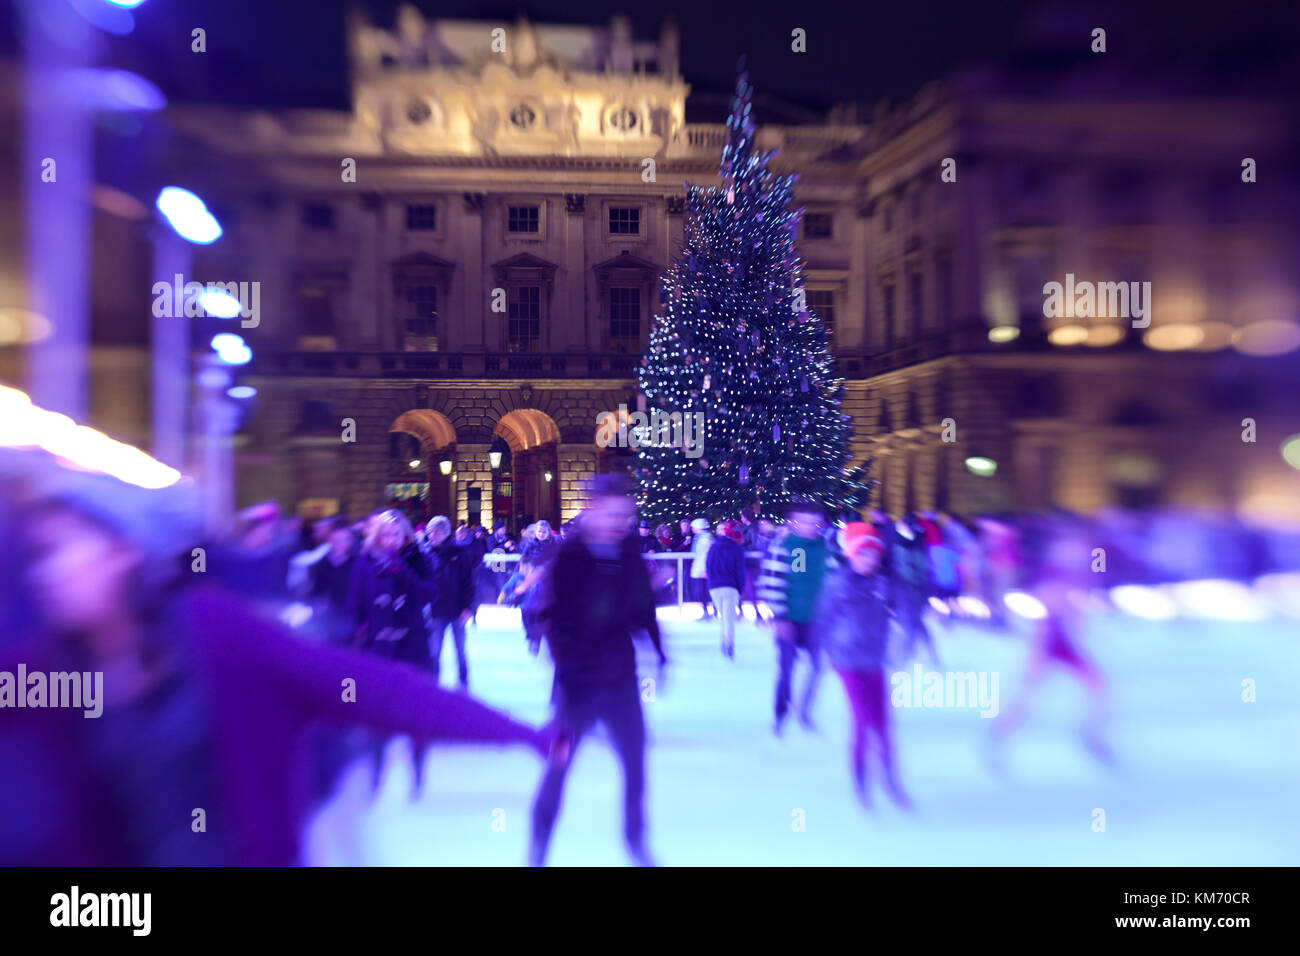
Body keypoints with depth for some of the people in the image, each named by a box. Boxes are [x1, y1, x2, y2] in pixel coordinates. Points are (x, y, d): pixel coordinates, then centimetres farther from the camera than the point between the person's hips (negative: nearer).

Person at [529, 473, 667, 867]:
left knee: (635, 765, 12)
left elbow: (643, 609, 7)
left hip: (621, 679, 4)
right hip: (578, 683, -4)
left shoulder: (631, 556, -1)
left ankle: (637, 843, 36)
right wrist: (568, 670, -23)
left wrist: (657, 650, 1)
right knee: (557, 767, 8)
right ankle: (538, 848, 32)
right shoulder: (567, 557, -14)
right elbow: (552, 617, -17)